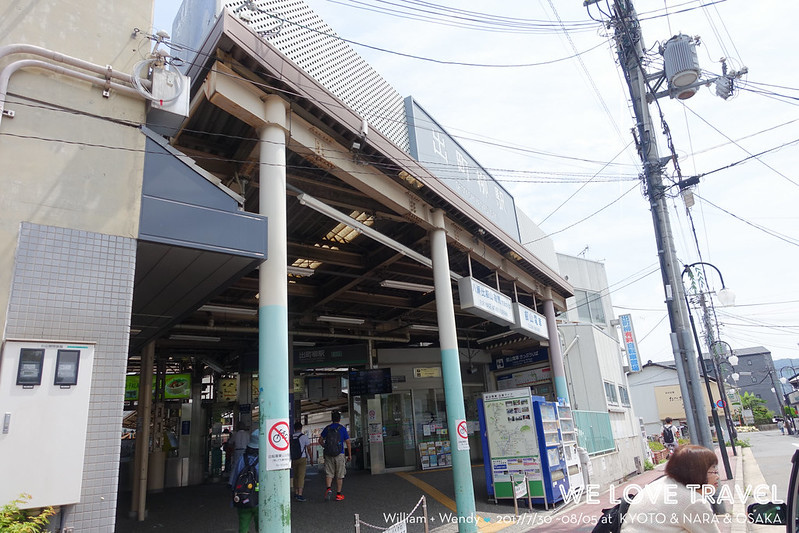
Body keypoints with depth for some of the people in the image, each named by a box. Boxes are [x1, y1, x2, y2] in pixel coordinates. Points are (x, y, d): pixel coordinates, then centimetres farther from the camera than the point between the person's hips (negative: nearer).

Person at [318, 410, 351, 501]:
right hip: (339, 454, -2)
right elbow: (348, 443, -1)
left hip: (328, 454, 2)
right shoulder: (342, 428, -1)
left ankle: (328, 489, -16)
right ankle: (338, 494, 10)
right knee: (339, 475, 6)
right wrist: (350, 455, 7)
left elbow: (320, 440, 6)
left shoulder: (327, 428, 5)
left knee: (329, 473, 7)